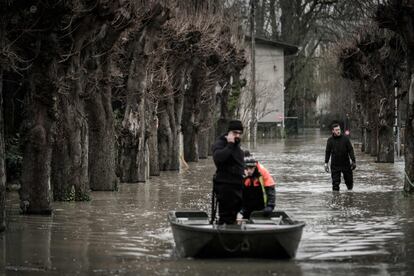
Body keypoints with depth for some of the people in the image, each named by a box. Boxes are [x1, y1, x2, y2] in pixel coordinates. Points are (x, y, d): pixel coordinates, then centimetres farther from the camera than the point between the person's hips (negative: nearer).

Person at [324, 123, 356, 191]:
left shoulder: (345, 139, -1)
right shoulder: (330, 140, 2)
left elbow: (350, 150, 0)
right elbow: (327, 152, 8)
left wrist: (353, 161, -6)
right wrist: (326, 163, 4)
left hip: (346, 164, 0)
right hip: (335, 165, 0)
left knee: (349, 180, 8)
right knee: (335, 183, -3)